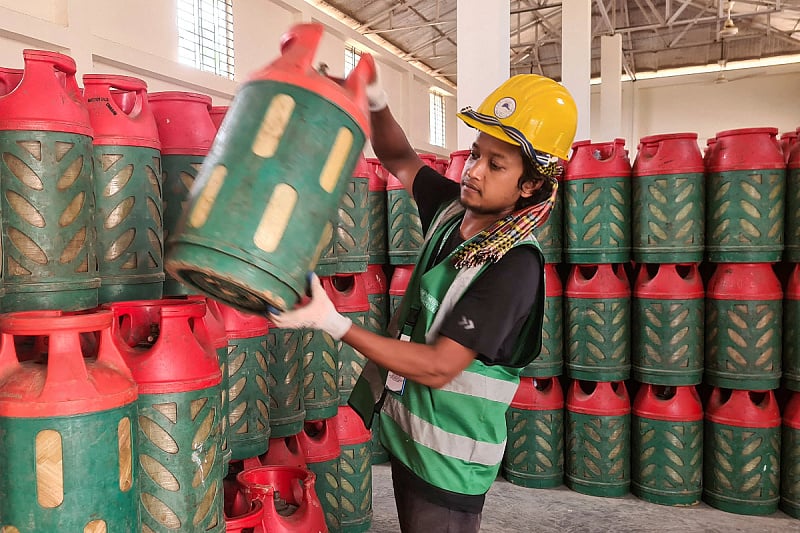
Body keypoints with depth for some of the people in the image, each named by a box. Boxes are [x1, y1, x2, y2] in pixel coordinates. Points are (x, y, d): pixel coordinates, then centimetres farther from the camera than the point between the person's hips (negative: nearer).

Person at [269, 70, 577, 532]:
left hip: (449, 461, -7)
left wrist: (334, 324, -29)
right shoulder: (456, 207, -4)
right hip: (407, 430, 7)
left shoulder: (515, 265, -25)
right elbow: (400, 159, 11)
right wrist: (376, 103, -9)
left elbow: (438, 368, -27)